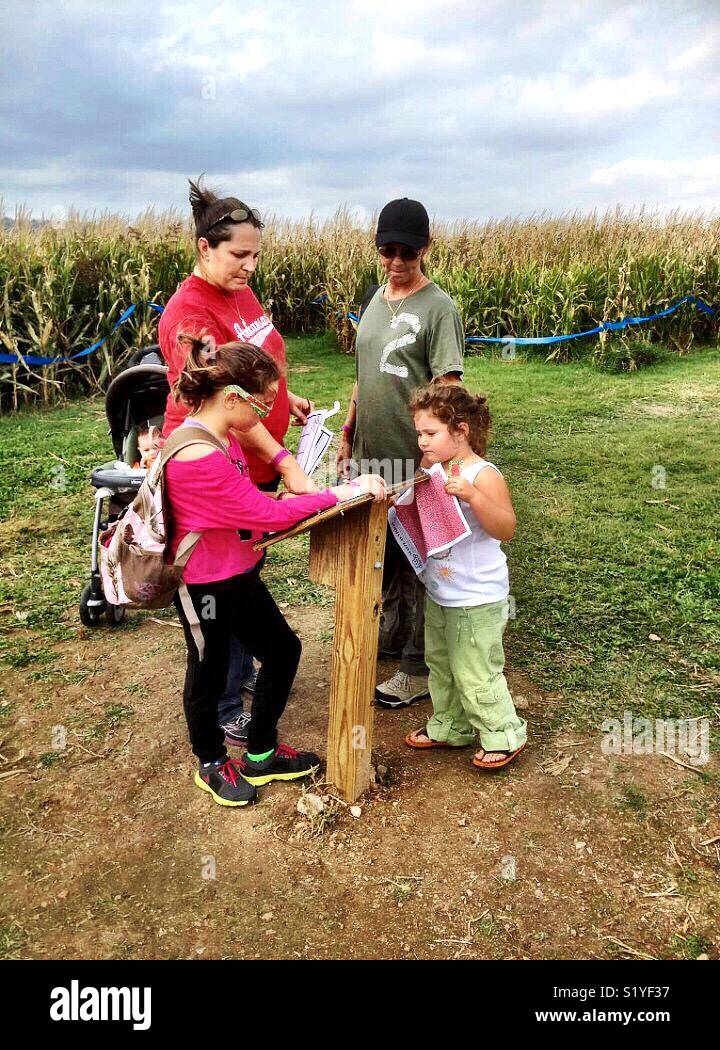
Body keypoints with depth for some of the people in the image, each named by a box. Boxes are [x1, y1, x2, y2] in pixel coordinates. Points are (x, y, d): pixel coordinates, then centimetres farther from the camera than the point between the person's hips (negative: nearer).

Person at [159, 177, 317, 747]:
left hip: (258, 464, 9)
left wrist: (286, 398, 9)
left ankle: (243, 671, 42)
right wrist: (284, 460, -34)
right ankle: (223, 711, 21)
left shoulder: (241, 291, 6)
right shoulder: (188, 314, -21)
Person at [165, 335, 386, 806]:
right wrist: (335, 496, -22)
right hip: (206, 586, -9)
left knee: (283, 648, 18)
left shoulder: (223, 436, 1)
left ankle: (260, 756, 36)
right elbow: (265, 513, -27)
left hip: (240, 574, 10)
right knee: (210, 675, 13)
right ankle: (212, 764, 41)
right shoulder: (198, 457, -31)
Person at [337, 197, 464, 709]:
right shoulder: (375, 298, 12)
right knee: (380, 548, 20)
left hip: (414, 457, -7)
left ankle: (419, 669, 17)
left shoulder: (439, 308, -11)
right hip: (372, 453, 8)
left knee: (416, 559, 2)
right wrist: (348, 432, 17)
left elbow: (448, 389, -16)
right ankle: (394, 633, 41)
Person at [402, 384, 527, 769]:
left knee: (474, 672, 3)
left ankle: (503, 734, 25)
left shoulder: (483, 474, -20)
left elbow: (506, 529, -26)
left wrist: (472, 496, -39)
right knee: (440, 665, 21)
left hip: (476, 598, -8)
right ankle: (449, 727, 40)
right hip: (439, 592, 9)